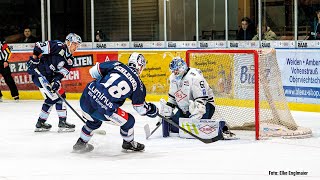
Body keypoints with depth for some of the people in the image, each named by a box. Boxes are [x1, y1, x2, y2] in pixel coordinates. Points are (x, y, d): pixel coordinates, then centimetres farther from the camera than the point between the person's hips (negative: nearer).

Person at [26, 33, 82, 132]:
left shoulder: (69, 59, 7)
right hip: (40, 74, -10)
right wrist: (34, 59, -17)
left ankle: (40, 123, 29)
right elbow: (38, 46, -15)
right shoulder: (57, 46, -16)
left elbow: (62, 72, -1)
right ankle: (62, 122, -6)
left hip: (49, 76, 10)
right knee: (59, 95, -10)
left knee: (51, 99, 18)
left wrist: (57, 80, -18)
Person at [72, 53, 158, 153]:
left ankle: (81, 144, 46)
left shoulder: (116, 65, 11)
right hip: (103, 109, -5)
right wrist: (150, 109, 33)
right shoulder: (138, 84, 5)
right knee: (129, 120, 17)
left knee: (94, 120, 36)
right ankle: (128, 143, 38)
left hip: (87, 96, 5)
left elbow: (93, 71, 11)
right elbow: (140, 109, 13)